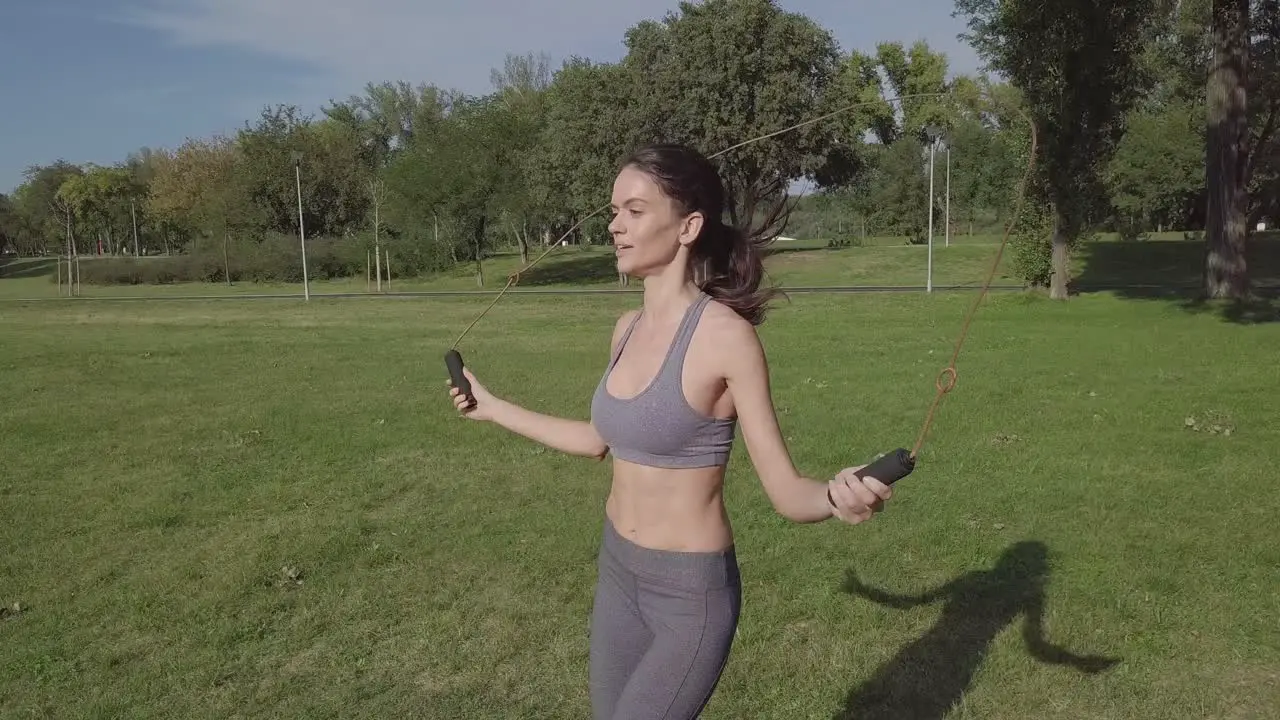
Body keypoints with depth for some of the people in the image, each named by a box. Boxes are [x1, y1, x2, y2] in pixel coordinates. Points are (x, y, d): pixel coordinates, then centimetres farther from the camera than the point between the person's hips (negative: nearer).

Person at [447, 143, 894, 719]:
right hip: (616, 570, 7)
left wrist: (838, 497, -42)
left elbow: (785, 490, -20)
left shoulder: (726, 335, -20)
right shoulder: (629, 328, 0)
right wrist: (493, 408, 23)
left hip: (691, 591, -7)